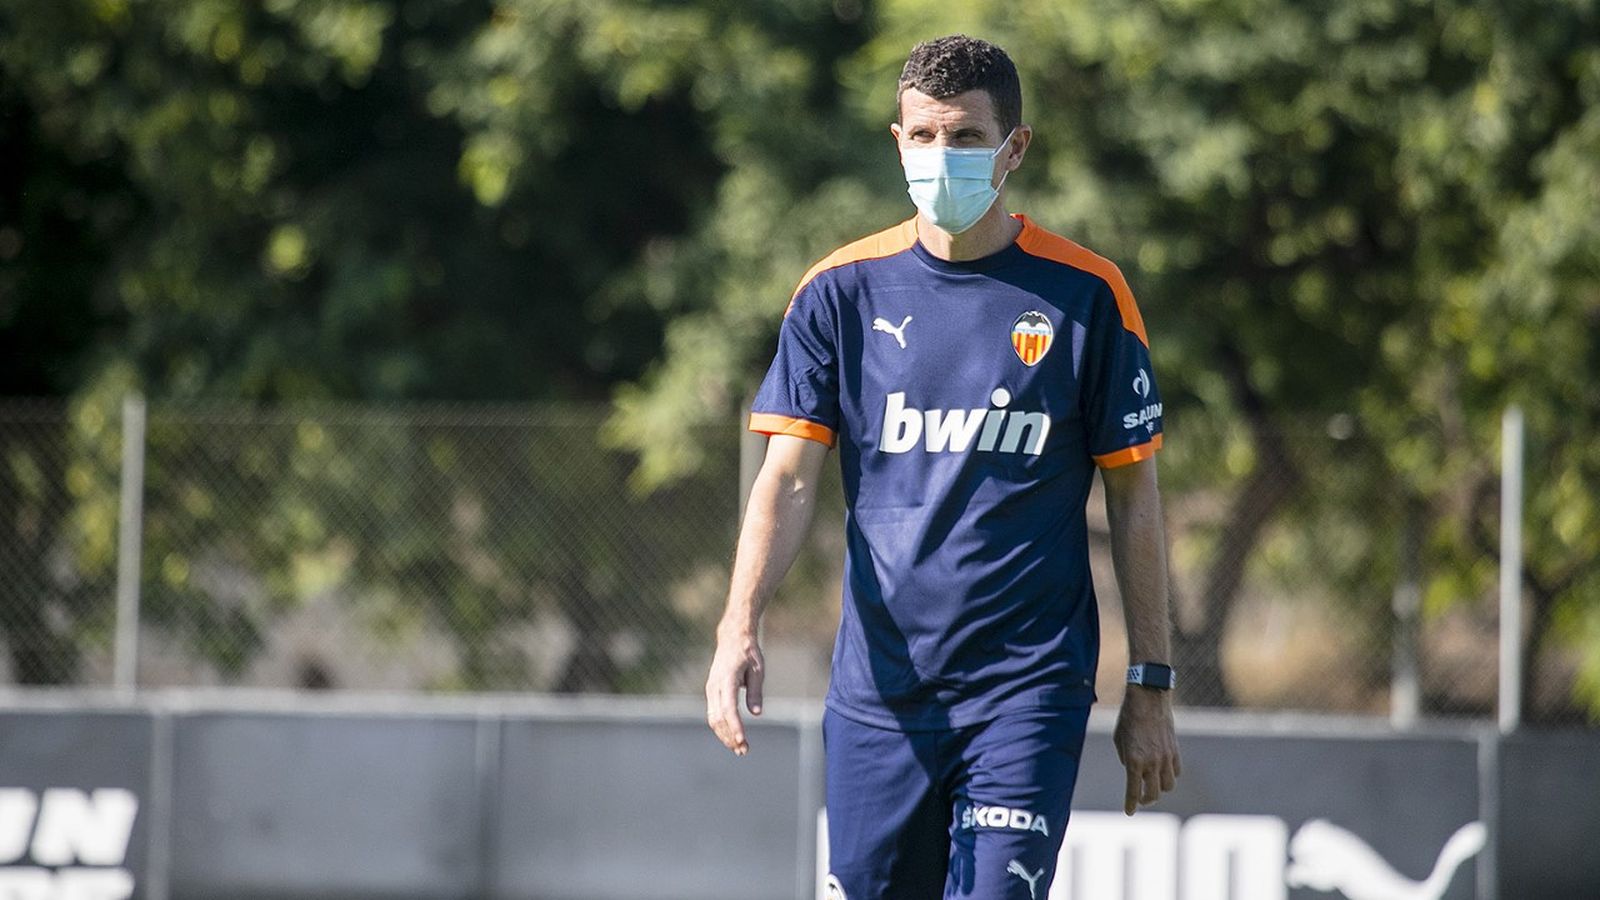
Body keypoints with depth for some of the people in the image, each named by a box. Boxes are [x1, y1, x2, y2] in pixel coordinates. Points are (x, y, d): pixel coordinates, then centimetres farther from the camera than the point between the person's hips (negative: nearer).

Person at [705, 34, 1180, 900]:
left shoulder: (1086, 295, 0)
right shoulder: (842, 291, 4)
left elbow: (1133, 500, 4)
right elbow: (787, 480, -1)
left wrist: (1151, 688, 2)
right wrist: (739, 629, -18)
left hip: (1028, 689, -2)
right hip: (877, 689, 2)